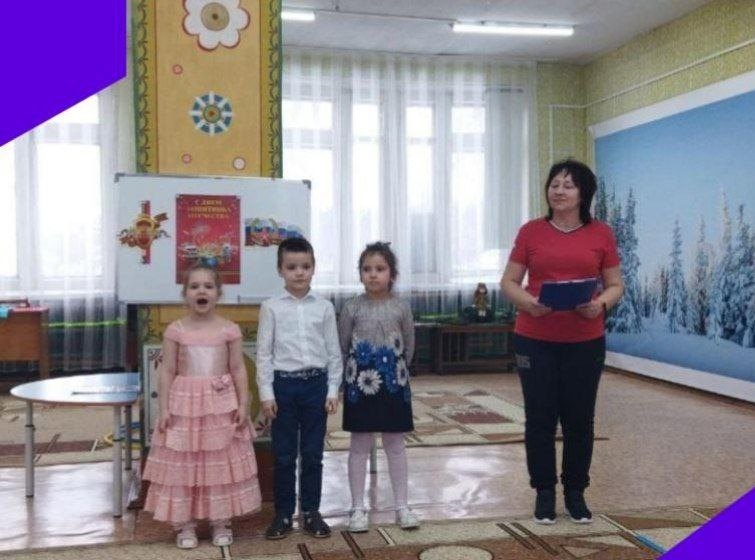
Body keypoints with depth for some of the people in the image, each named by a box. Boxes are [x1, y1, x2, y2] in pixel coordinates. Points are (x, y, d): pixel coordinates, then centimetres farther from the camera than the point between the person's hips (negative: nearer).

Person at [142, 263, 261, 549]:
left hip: (221, 404, 0)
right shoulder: (175, 330, -2)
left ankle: (221, 523, 21)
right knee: (182, 465, 5)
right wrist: (164, 408, -6)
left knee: (221, 464, 7)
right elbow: (167, 371, -1)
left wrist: (243, 404, -4)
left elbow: (238, 369, 1)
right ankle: (185, 525, 18)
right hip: (184, 403, 0)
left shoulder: (229, 329, -2)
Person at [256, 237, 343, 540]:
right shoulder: (272, 307, -1)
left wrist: (333, 391, 0)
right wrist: (266, 393, -6)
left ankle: (311, 512, 22)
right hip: (284, 383, -1)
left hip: (316, 383, 1)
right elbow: (264, 353, -1)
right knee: (284, 455, 7)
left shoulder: (324, 307, 2)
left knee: (313, 454, 9)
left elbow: (334, 352, 5)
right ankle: (283, 514, 19)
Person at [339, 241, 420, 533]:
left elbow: (409, 347, 7)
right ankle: (358, 507, 15)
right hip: (360, 384, -1)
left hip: (394, 385, 1)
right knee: (360, 446, 6)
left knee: (395, 445, 10)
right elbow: (341, 346, 1)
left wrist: (396, 371, 8)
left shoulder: (401, 307, -3)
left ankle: (402, 506, 20)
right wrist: (353, 374, 2)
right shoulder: (352, 307, -5)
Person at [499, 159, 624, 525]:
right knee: (540, 418, 5)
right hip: (535, 340, 0)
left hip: (585, 341, 1)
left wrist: (601, 304, -14)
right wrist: (529, 303, -17)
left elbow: (615, 285, 7)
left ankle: (576, 492, 25)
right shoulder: (531, 232, 1)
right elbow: (508, 282, 3)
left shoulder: (601, 234, 3)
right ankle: (544, 492, 21)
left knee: (580, 419, 7)